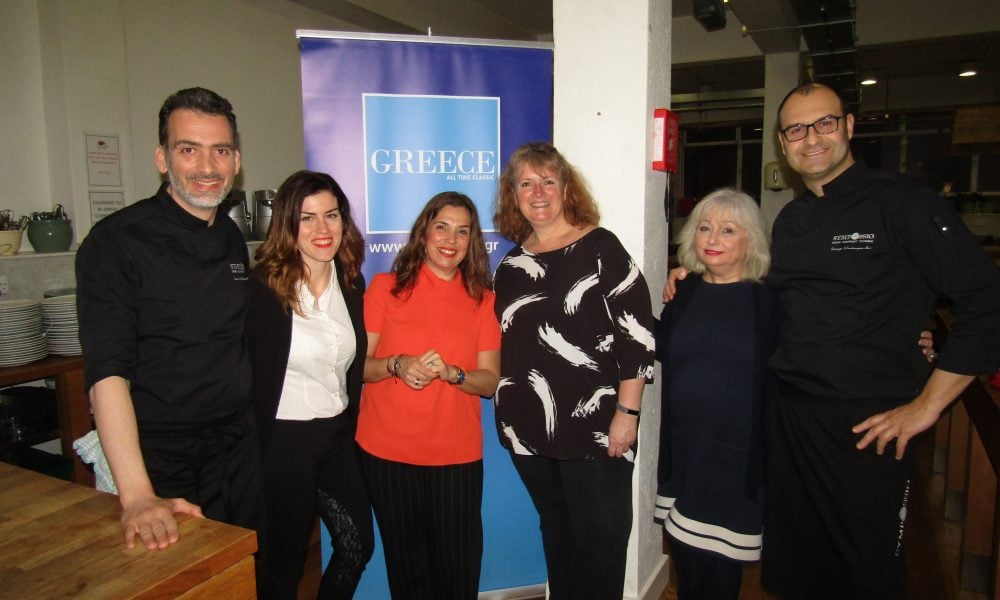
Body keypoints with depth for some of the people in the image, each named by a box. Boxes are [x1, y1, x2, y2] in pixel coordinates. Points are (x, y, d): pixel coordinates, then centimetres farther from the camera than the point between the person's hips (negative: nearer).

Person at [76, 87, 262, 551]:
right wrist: (137, 495, -28)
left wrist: (253, 426, 8)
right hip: (158, 456, -5)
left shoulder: (233, 240, 6)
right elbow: (107, 373, -21)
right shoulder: (116, 242, -13)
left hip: (237, 450, 6)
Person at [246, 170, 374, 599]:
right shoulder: (262, 288, -16)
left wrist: (348, 427, 13)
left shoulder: (351, 282, 3)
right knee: (284, 563, 12)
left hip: (338, 437, 6)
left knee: (358, 545, 16)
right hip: (283, 440, -6)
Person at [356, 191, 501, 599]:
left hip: (457, 455, 1)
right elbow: (357, 364, 0)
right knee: (407, 566, 14)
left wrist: (450, 372, -18)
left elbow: (490, 381, 1)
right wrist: (397, 365, -19)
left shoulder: (483, 300, 4)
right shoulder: (385, 287, 1)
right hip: (387, 451, 0)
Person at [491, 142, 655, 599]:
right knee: (556, 532, 20)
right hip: (529, 429, 5)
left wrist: (627, 413, -15)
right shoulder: (511, 263, 9)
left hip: (595, 427, -5)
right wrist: (508, 411, 13)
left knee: (600, 540, 8)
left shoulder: (600, 249, -8)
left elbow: (637, 334, -12)